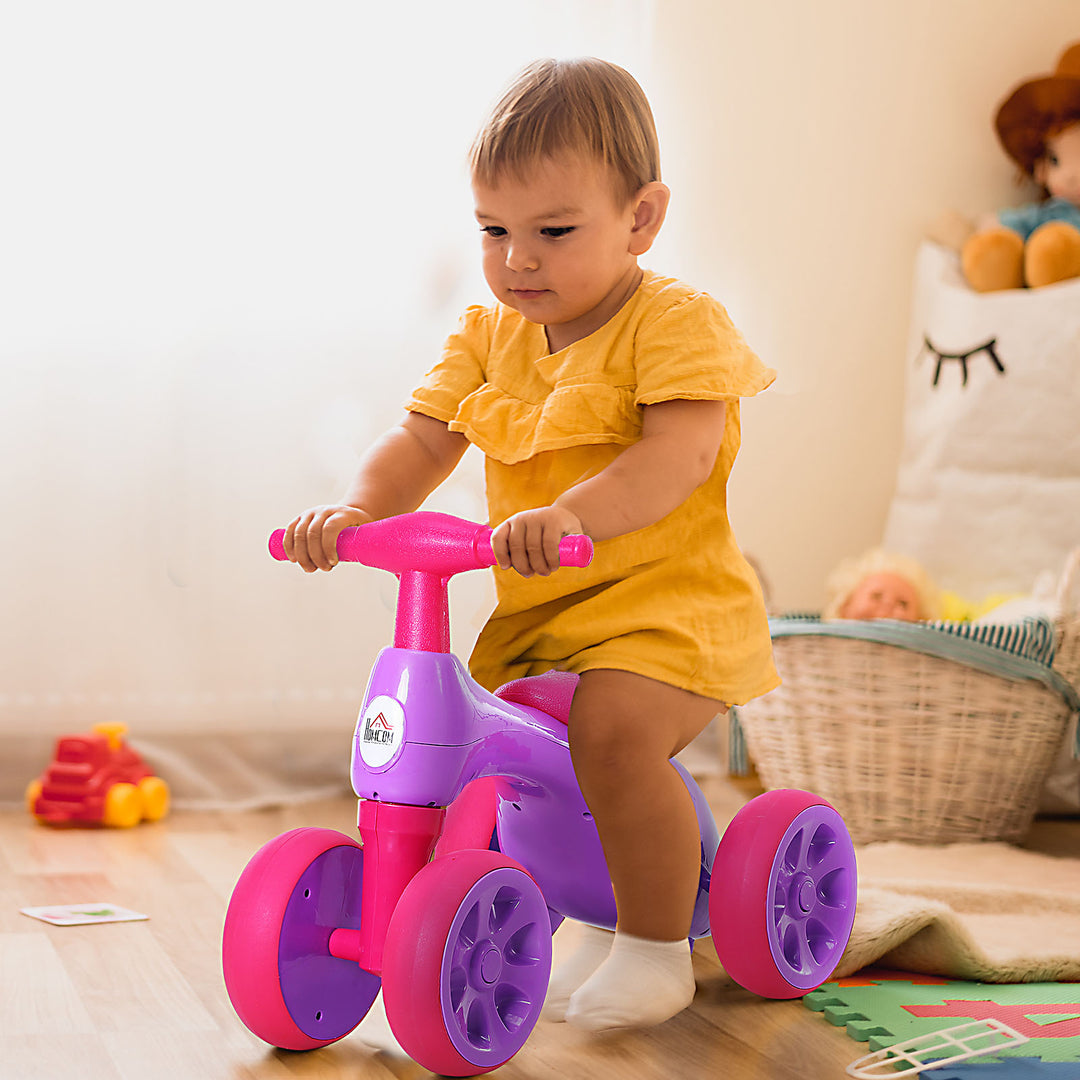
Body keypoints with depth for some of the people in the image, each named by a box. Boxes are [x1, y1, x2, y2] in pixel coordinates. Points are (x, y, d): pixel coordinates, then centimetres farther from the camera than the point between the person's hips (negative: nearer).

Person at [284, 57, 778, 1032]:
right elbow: (424, 440, 1)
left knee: (613, 727, -32)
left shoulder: (676, 322, -12)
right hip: (536, 618, 8)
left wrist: (571, 515, -45)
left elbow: (682, 453, -27)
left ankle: (659, 949, -10)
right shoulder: (491, 337, 8)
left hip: (669, 601, -7)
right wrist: (358, 508, -21)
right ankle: (604, 915, 26)